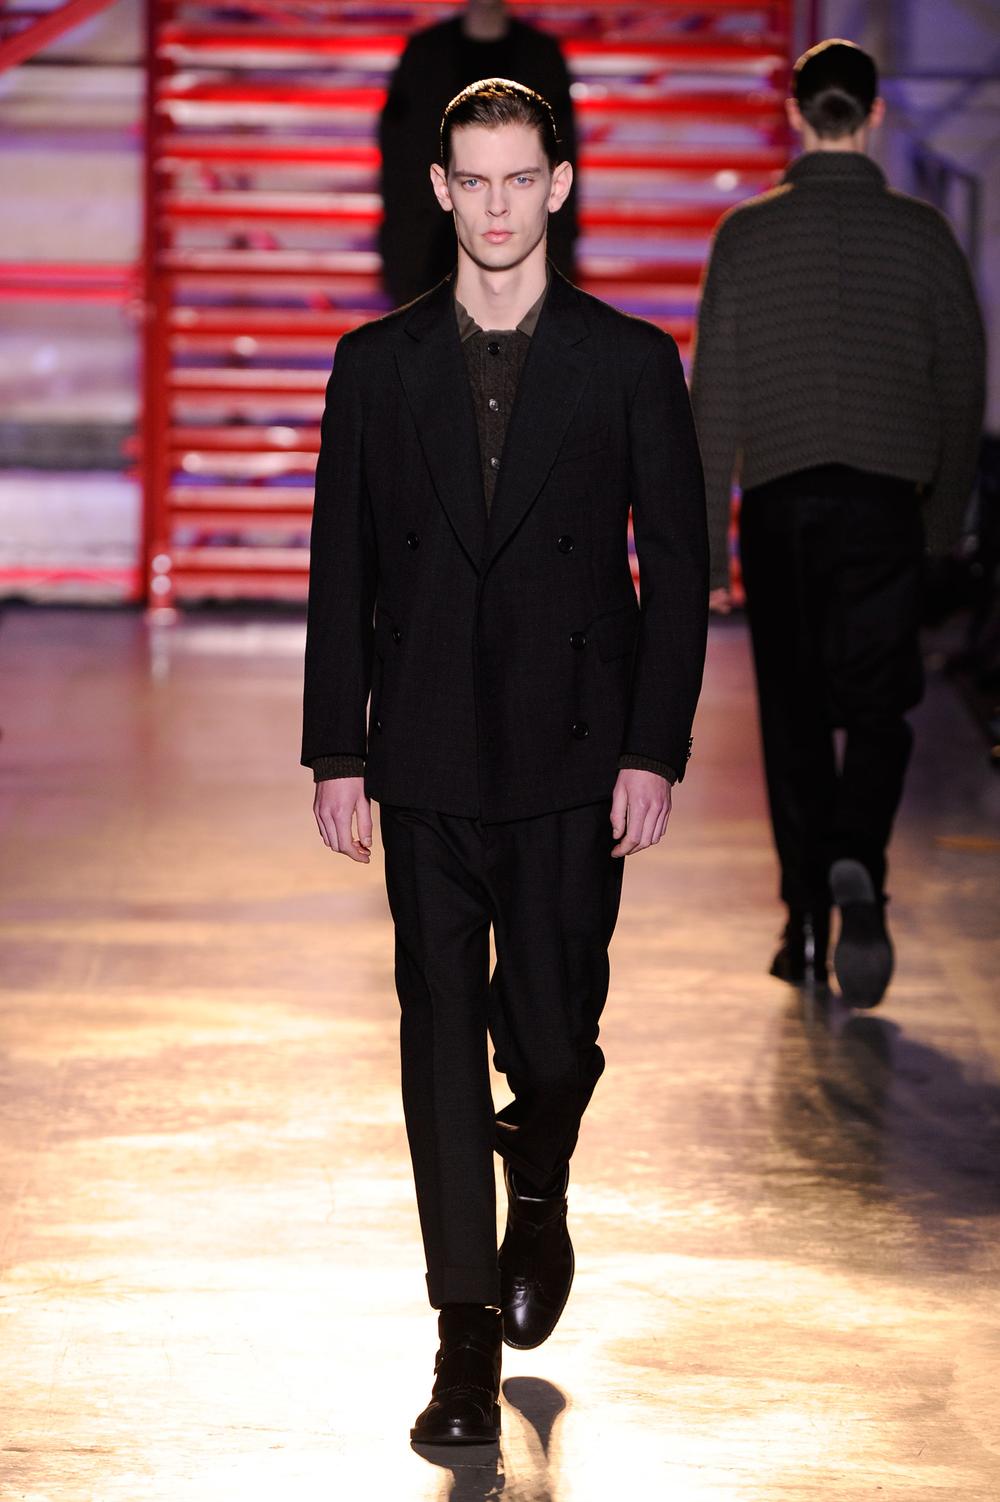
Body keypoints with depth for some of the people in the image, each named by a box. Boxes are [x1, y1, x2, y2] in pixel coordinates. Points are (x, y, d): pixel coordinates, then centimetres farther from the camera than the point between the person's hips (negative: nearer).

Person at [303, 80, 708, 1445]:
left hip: (573, 755, -1)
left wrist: (655, 751, -5)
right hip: (429, 756, 1)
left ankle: (539, 1188, 35)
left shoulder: (630, 362, 1)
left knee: (553, 1025, 0)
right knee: (442, 1034, 1)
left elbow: (678, 564, 1)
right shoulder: (380, 363, 6)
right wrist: (337, 753, 1)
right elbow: (342, 568, 7)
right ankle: (470, 1340, 7)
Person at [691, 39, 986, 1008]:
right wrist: (946, 516, 19)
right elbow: (963, 383, 7)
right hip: (884, 500, 0)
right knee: (876, 708, 5)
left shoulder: (747, 234, 2)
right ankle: (855, 866, -22)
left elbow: (714, 399, 0)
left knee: (794, 715, 8)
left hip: (778, 500, 0)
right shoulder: (920, 233, 3)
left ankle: (806, 924, 8)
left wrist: (706, 548, 4)